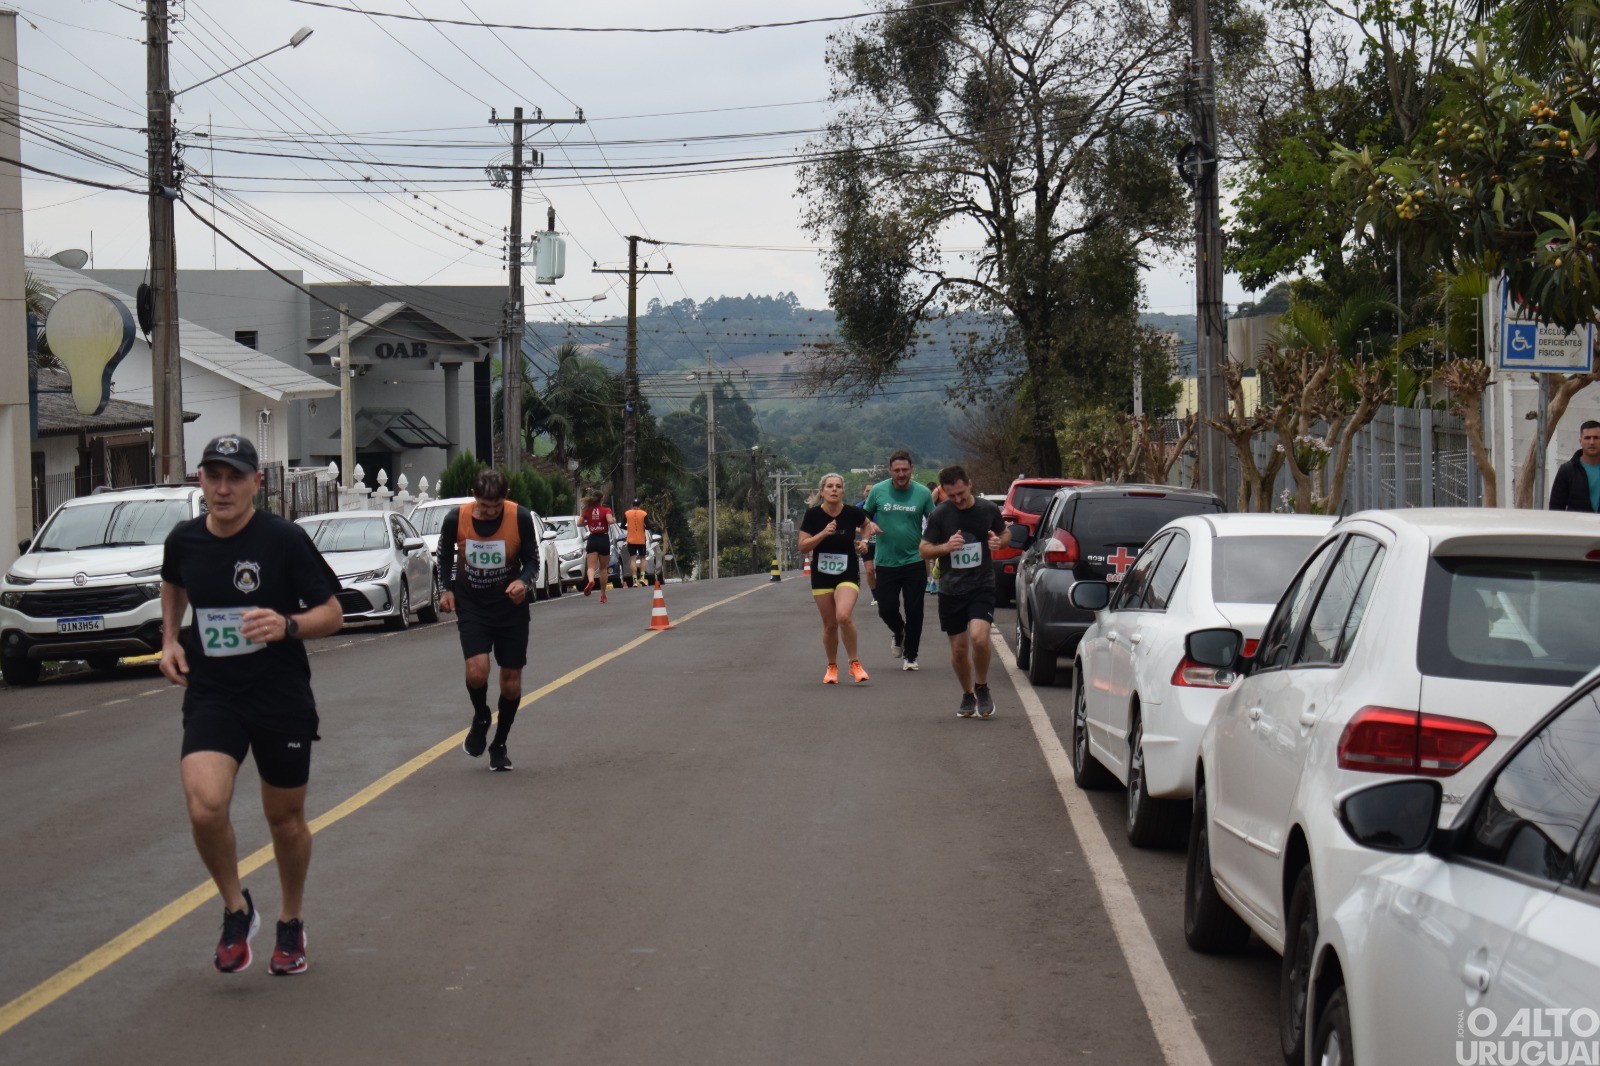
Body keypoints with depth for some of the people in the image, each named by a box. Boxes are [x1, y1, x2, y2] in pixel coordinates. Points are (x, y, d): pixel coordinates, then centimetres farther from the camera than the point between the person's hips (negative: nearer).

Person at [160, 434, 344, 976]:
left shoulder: (284, 539, -12)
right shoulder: (184, 540, -1)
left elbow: (332, 614, -6)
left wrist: (287, 625, -25)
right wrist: (170, 638, 10)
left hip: (282, 699, -2)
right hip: (210, 696, 2)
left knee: (286, 819, 12)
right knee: (205, 807, -21)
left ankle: (291, 922, 37)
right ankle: (236, 910, 5)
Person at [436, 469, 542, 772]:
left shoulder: (521, 518, -15)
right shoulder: (455, 519, -13)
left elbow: (532, 559, -3)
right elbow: (445, 554, 8)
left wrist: (524, 582, -23)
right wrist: (445, 589, -3)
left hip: (510, 603, 0)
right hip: (471, 604, 0)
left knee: (511, 681, 3)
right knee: (477, 670, -20)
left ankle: (499, 745, 25)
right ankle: (481, 719, 14)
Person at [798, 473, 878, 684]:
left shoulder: (852, 513, -6)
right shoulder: (813, 514, -7)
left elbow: (867, 524, 17)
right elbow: (803, 546, -10)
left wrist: (864, 539, -1)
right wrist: (823, 533, -21)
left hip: (848, 573, -1)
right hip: (821, 575, 2)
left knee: (843, 616, -23)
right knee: (829, 624, 6)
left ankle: (854, 663, -6)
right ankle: (832, 667, 28)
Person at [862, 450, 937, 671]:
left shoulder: (923, 494, -3)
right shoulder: (878, 491, -1)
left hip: (914, 561, -1)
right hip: (886, 562, 1)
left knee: (914, 610, 1)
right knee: (886, 609, 0)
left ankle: (910, 655, 16)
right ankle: (900, 633, 33)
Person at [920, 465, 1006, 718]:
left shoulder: (988, 510, -2)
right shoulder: (939, 514, -4)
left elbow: (1004, 533, 16)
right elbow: (924, 550, 1)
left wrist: (998, 542, -8)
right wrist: (946, 547, -19)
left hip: (982, 586, -1)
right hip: (951, 589, 1)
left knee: (979, 637, -21)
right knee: (958, 649, 6)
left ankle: (982, 688, 2)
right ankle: (967, 695, 28)